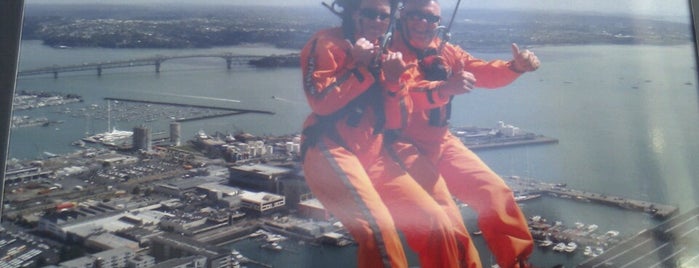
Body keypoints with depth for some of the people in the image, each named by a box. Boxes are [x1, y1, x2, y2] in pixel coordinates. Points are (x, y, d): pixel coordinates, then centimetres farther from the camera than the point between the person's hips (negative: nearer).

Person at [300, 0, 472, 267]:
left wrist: (393, 80, -4)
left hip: (374, 153, 7)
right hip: (331, 150, -7)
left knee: (434, 221, -3)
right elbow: (320, 101, -17)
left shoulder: (380, 54, 18)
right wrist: (360, 65, -13)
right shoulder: (326, 44, -3)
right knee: (378, 228, -29)